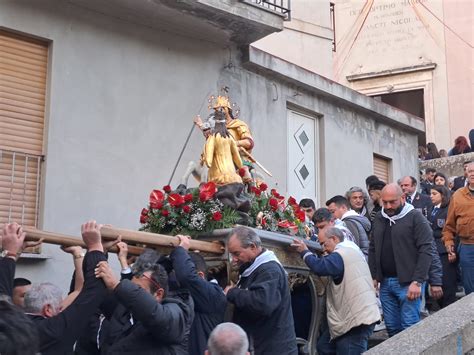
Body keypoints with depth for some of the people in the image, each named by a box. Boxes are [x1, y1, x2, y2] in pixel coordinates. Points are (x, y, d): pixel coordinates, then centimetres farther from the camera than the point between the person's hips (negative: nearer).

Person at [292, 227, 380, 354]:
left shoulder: (340, 255, -15)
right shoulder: (351, 253, 19)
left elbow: (319, 267, -29)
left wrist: (304, 252, -13)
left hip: (358, 319, -11)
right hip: (358, 315, 11)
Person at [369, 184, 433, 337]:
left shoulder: (415, 217, -5)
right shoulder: (379, 219, 12)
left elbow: (426, 250, -11)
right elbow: (373, 249, 17)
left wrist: (417, 282, -16)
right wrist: (373, 277, 8)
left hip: (408, 282, -5)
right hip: (385, 282, 6)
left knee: (409, 327, -6)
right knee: (391, 327, 9)